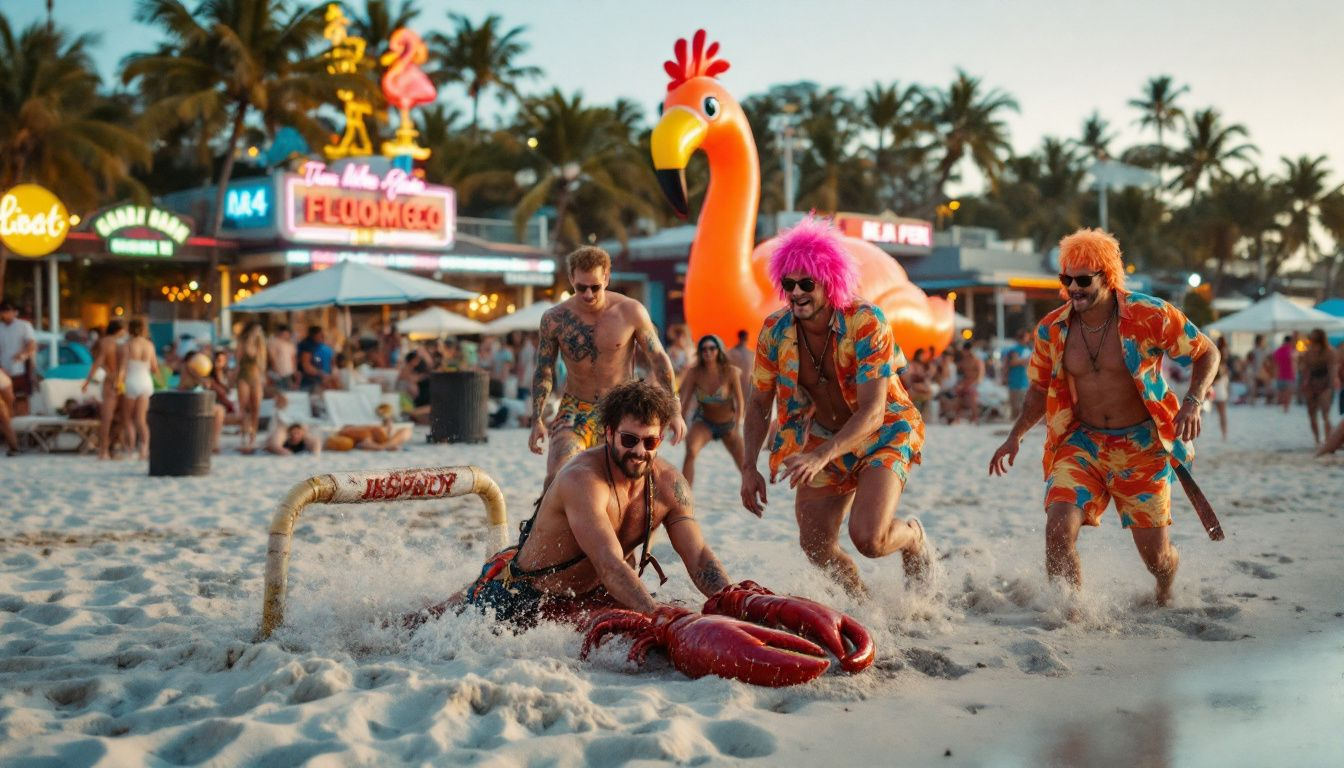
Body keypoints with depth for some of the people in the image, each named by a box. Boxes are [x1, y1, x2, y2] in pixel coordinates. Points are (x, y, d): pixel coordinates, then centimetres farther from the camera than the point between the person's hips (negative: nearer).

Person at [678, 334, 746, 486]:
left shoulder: (730, 372, -22)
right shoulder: (694, 372, -18)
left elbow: (739, 402, -16)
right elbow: (685, 401, -14)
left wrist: (737, 427, -20)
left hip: (728, 424, 0)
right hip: (704, 422, 0)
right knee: (691, 450, -30)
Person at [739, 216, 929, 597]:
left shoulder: (866, 322, -27)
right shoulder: (775, 330, -14)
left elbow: (872, 411, -31)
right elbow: (759, 403, 0)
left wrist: (821, 457, -42)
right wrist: (749, 467, -8)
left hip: (883, 434, -5)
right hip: (824, 435, 5)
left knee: (868, 538, -22)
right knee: (816, 547, 0)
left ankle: (913, 538, 15)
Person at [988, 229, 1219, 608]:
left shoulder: (1149, 316, -15)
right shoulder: (1051, 330, -5)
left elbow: (1206, 353, -2)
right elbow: (1041, 389, 12)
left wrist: (1193, 402, -17)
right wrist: (1016, 435, 2)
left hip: (1142, 445, -2)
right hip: (1081, 442, 2)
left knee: (1152, 551, 6)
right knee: (1059, 529, -22)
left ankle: (1168, 581, 44)